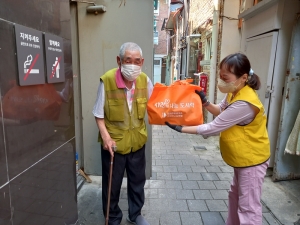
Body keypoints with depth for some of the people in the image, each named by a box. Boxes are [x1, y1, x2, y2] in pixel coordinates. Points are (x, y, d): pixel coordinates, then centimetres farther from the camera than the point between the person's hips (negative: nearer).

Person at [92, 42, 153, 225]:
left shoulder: (144, 80, -8)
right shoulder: (107, 80, -20)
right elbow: (99, 114, -10)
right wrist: (105, 136, -19)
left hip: (137, 140, 4)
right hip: (114, 142, -3)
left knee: (137, 181, 21)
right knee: (112, 184, 15)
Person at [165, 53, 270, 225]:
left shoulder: (244, 104, -34)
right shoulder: (234, 92, -3)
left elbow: (213, 128, -31)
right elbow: (221, 111, 10)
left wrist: (181, 128, -25)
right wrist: (204, 101, -9)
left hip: (252, 160, -10)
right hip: (242, 158, 10)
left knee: (248, 207, 5)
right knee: (235, 196, 25)